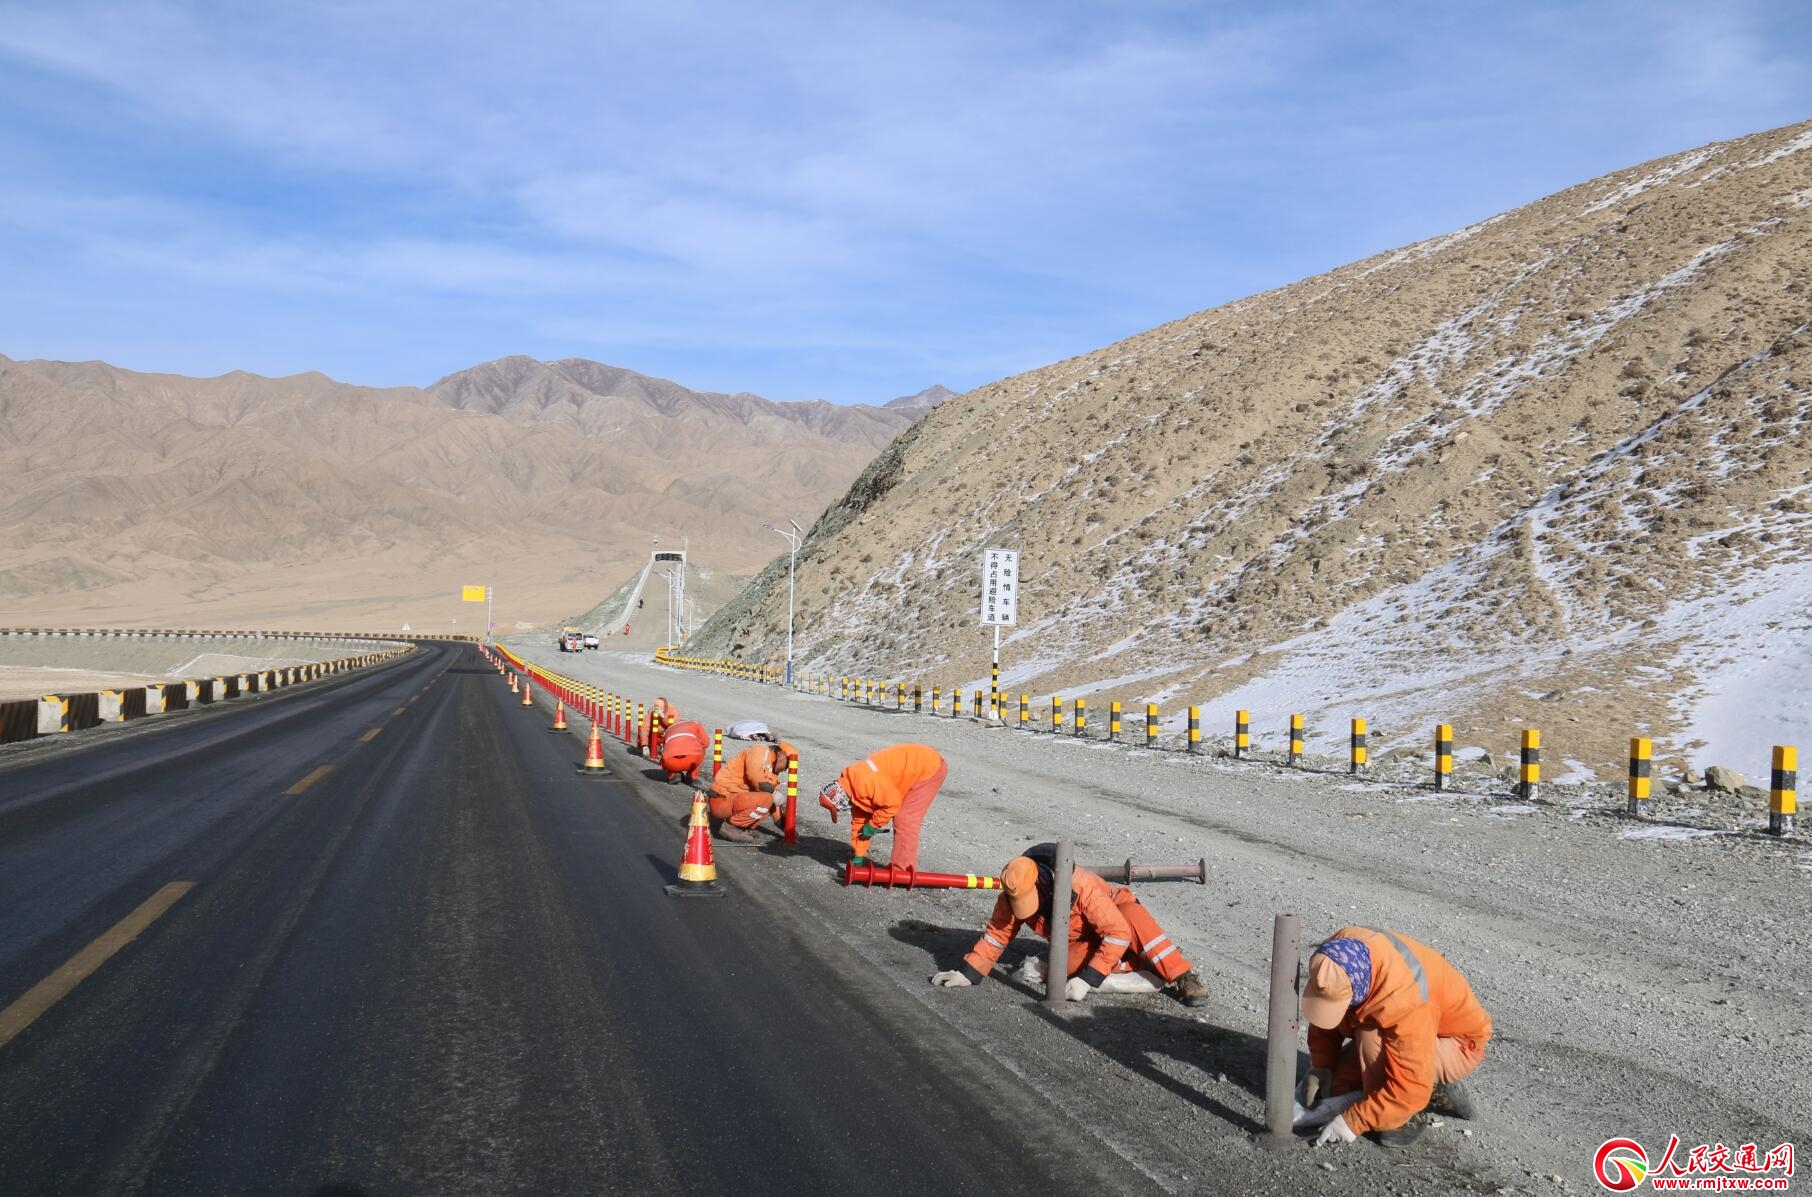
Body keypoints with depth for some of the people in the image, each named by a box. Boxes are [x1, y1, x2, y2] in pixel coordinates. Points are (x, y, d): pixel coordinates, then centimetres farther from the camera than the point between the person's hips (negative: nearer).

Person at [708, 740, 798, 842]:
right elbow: (755, 777, -27)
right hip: (722, 800, -10)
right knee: (766, 799, -25)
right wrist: (774, 792, -14)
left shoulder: (771, 769, 17)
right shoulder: (762, 751, -9)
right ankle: (730, 826, -12)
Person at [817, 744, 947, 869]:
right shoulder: (854, 788, 6)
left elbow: (893, 803, -22)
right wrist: (858, 856, 15)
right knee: (900, 817, 15)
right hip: (918, 766, 10)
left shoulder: (864, 781, -26)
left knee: (904, 821, -10)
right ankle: (899, 863, 24)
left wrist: (873, 825, -8)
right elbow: (859, 821, 14)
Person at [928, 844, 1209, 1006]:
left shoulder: (1079, 885, -37)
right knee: (1071, 964, -34)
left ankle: (1183, 976, -34)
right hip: (1079, 941, 5)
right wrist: (968, 973, -20)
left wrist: (1088, 980, -40)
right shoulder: (1012, 896, -20)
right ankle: (1161, 976, -27)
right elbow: (997, 933, -9)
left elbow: (1118, 932, -37)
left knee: (1133, 915, -41)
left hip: (1112, 919, -5)